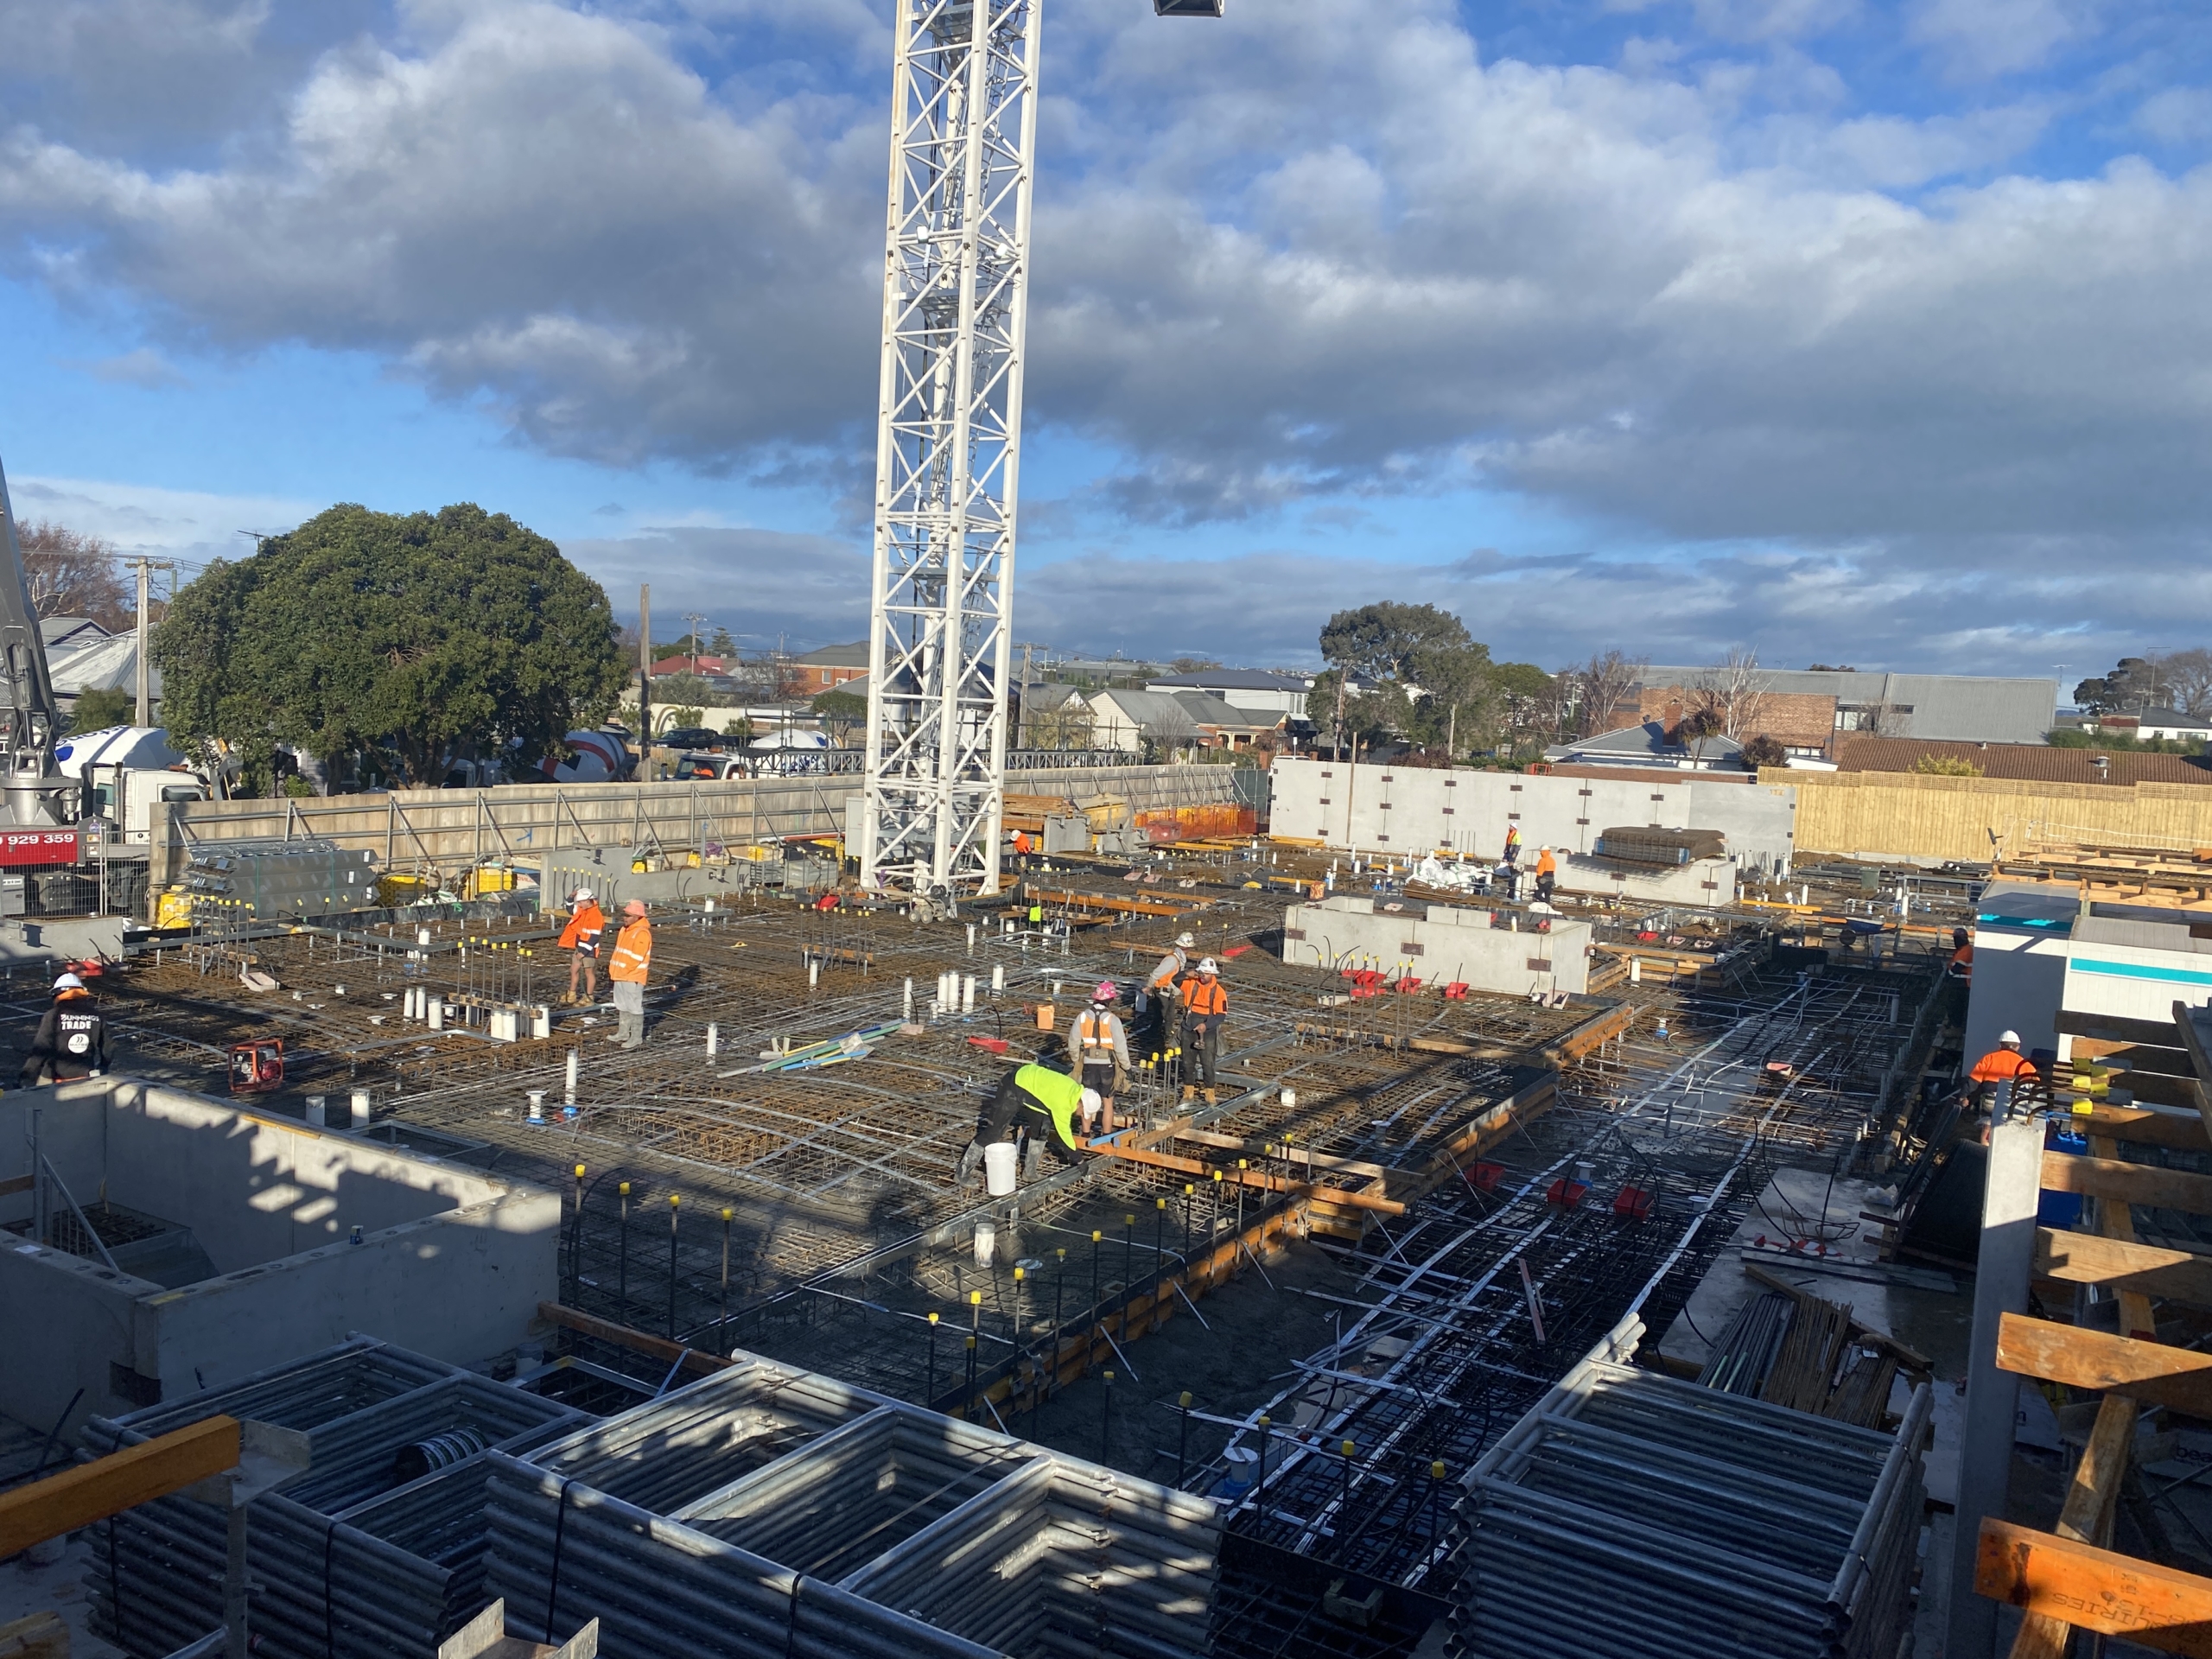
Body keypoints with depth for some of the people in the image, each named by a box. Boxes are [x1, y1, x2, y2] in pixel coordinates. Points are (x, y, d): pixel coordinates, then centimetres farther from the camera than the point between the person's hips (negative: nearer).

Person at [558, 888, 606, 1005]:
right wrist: (571, 898, 7)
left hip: (589, 949, -9)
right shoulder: (583, 910, 6)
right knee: (573, 970, 16)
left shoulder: (596, 915, -22)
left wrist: (584, 951, -21)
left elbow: (594, 937, -23)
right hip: (579, 947, 9)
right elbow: (571, 910, 26)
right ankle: (571, 995, 28)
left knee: (589, 972, 1)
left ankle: (589, 998, 10)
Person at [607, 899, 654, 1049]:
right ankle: (623, 1033, 29)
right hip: (620, 975, 10)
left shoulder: (642, 933, -18)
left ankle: (636, 1037, 4)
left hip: (633, 977, -10)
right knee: (622, 1006, 18)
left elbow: (636, 958, -22)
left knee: (635, 1007, -3)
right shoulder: (625, 930, 12)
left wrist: (621, 970, -18)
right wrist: (613, 968, 11)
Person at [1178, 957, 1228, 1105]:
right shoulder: (1191, 983, -4)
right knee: (1187, 1063, 12)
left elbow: (1221, 1014, -10)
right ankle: (1188, 1093, 25)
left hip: (1207, 1033, -3)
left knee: (1208, 1064, 2)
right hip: (1189, 1031, 3)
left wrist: (1207, 1025, -23)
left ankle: (1211, 1095, 15)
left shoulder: (1219, 991, -11)